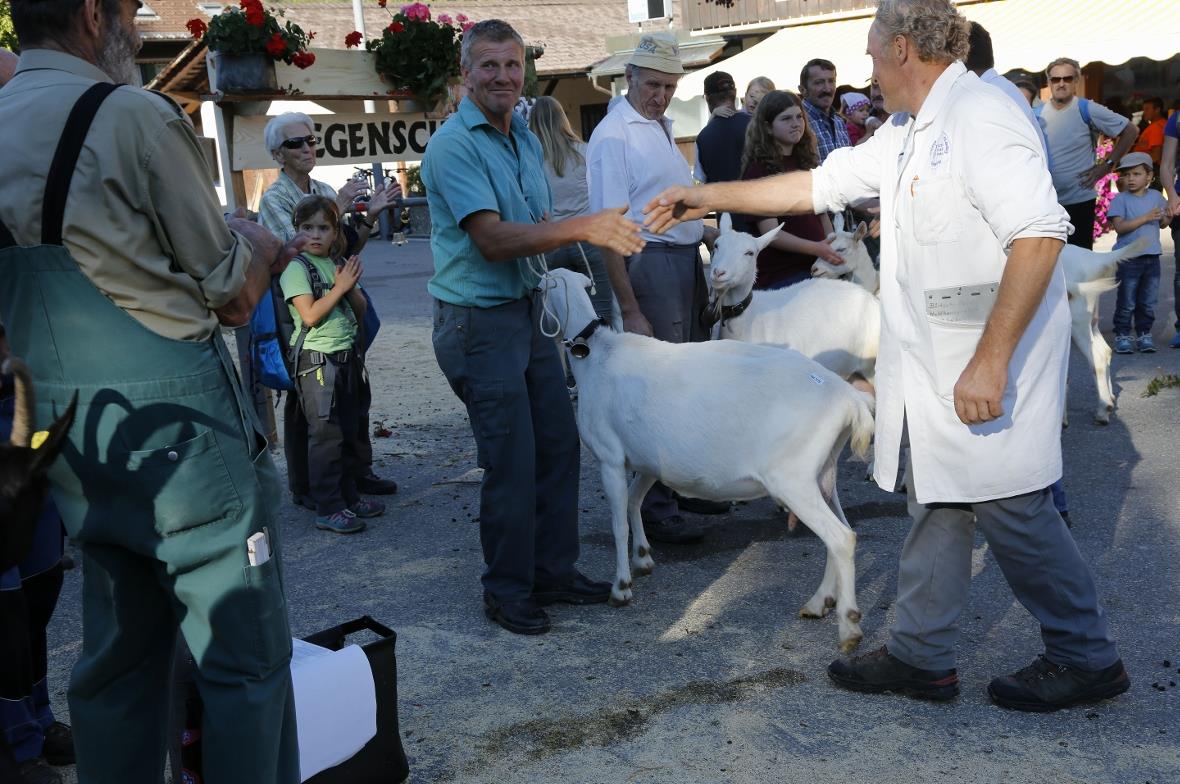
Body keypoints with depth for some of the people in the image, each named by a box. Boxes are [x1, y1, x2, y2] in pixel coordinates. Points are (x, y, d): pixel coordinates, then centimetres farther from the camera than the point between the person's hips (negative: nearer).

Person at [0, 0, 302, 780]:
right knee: (245, 656, 2)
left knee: (118, 654, 17)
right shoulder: (135, 116, -13)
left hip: (68, 426, 8)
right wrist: (259, 244, 12)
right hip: (175, 422, -7)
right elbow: (232, 293, -8)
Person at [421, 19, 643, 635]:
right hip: (479, 321, -8)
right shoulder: (454, 144, -14)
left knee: (558, 445, 10)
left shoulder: (526, 139, 12)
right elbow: (493, 239, -24)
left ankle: (554, 570, 24)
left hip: (529, 310, 8)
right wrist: (582, 227, -30)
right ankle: (506, 590, 13)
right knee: (512, 460, -4)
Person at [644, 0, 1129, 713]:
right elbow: (819, 185, 21)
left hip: (991, 360, -10)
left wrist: (991, 360, -29)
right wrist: (708, 196, 20)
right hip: (937, 360, 10)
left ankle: (1089, 659, 17)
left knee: (1009, 507, -1)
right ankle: (921, 655, 23)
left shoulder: (980, 119, -17)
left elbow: (1040, 235, -26)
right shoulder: (905, 135, 15)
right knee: (941, 501, 13)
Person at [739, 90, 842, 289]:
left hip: (817, 267, 7)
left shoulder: (806, 160, 12)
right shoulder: (759, 168, -10)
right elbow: (770, 233, -17)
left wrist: (832, 251, 4)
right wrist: (816, 248, -28)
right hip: (780, 277, -7)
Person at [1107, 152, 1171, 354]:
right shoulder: (1120, 199, -7)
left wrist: (1169, 214, -4)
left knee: (1148, 302, 10)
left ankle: (1144, 334, 19)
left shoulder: (1156, 196, 8)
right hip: (1129, 259, -4)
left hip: (1152, 257, 4)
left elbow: (1163, 224, 17)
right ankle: (1122, 336, 9)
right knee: (1127, 302, 0)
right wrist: (1145, 218, -21)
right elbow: (1119, 227, -18)